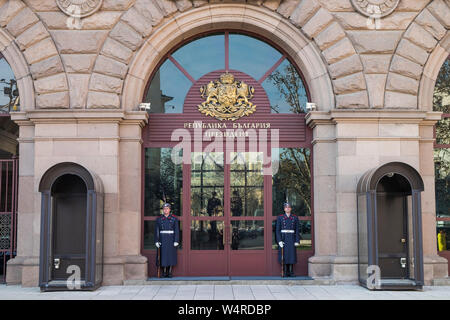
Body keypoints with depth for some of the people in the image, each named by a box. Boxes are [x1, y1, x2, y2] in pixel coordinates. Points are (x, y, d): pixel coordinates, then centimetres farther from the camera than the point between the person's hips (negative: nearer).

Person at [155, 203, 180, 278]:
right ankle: (164, 272, 8)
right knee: (163, 255, -1)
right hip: (162, 239, 1)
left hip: (171, 239, -1)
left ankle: (170, 272, 8)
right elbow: (156, 230, 2)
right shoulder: (159, 219, 3)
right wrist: (156, 241, -5)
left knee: (171, 254, 0)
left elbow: (177, 230, -3)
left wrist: (176, 241, -10)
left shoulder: (174, 218, 0)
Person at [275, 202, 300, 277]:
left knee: (292, 255, -2)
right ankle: (285, 272, 4)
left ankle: (291, 272, 6)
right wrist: (279, 241, -11)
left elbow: (297, 230, 5)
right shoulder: (280, 217, 2)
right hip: (283, 239, -1)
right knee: (284, 255, -2)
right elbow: (277, 230, -1)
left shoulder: (295, 218, 6)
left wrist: (297, 241, -4)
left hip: (292, 239, 1)